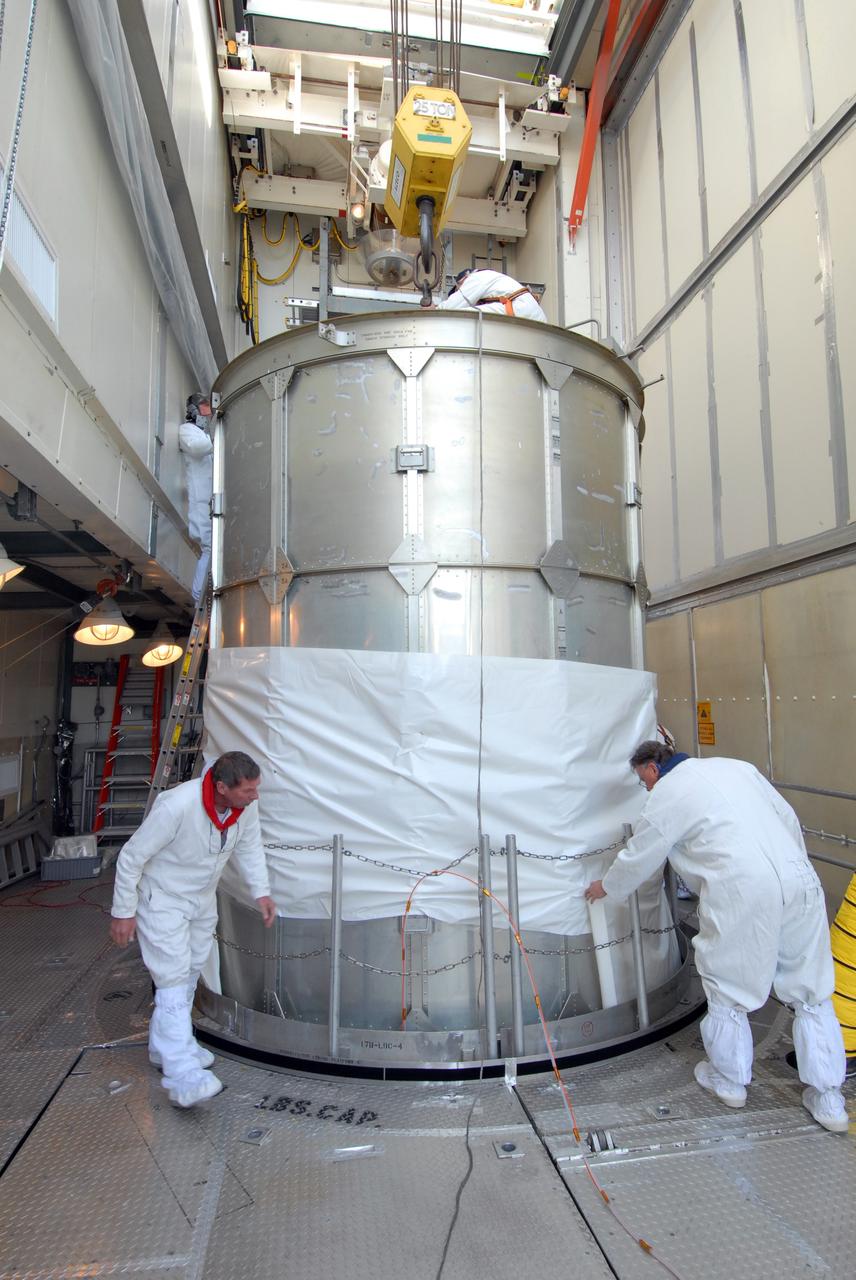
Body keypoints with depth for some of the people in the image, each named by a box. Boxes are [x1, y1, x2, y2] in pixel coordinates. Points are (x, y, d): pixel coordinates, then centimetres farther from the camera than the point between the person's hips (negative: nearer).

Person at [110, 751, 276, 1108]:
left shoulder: (247, 805, -18)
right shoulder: (176, 807, -36)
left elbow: (250, 847, 1)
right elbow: (131, 857, -24)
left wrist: (261, 891, -5)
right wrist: (124, 912, -16)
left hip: (202, 898, 7)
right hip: (162, 900, -7)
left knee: (190, 974, 19)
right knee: (173, 979, -10)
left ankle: (165, 1046, 38)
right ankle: (184, 1078, -7)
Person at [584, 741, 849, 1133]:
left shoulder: (666, 794, 3)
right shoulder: (735, 766, 18)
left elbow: (637, 858, 11)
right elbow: (788, 817, 18)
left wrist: (605, 887, 28)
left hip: (742, 892, -6)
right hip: (800, 879, 6)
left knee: (726, 987, 15)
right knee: (812, 992, 17)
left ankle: (729, 1080, 32)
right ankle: (828, 1098, 26)